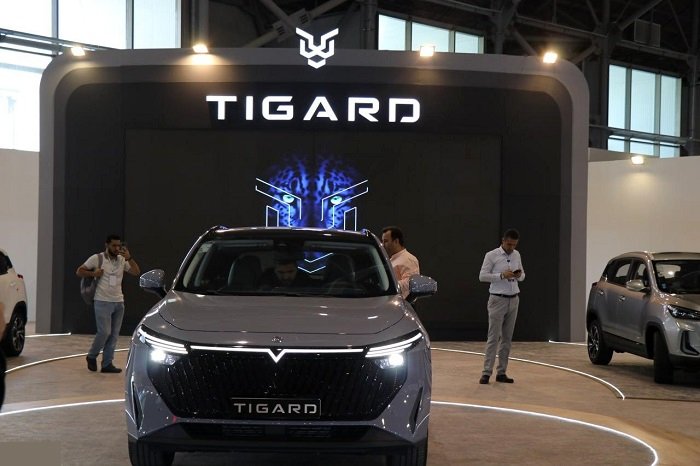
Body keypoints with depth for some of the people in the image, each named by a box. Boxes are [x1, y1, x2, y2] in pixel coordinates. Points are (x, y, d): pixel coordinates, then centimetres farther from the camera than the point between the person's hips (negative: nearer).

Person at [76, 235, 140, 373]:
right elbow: (79, 271, 2)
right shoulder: (97, 258, -2)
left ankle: (107, 363, 8)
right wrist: (93, 273, -14)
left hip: (119, 302, 5)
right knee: (104, 332, -10)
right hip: (103, 302, -5)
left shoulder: (122, 260, 8)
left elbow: (136, 272, 0)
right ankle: (91, 356, 13)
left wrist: (129, 258, -11)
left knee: (114, 334, 3)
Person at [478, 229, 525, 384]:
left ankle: (501, 372, 10)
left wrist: (519, 275, -5)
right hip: (498, 300, -5)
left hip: (513, 300, 6)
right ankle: (486, 373, -6)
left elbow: (522, 276, 19)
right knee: (494, 337, -8)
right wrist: (502, 275, -19)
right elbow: (482, 276, -9)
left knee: (507, 338, 6)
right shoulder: (491, 255, -6)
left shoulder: (516, 255, 11)